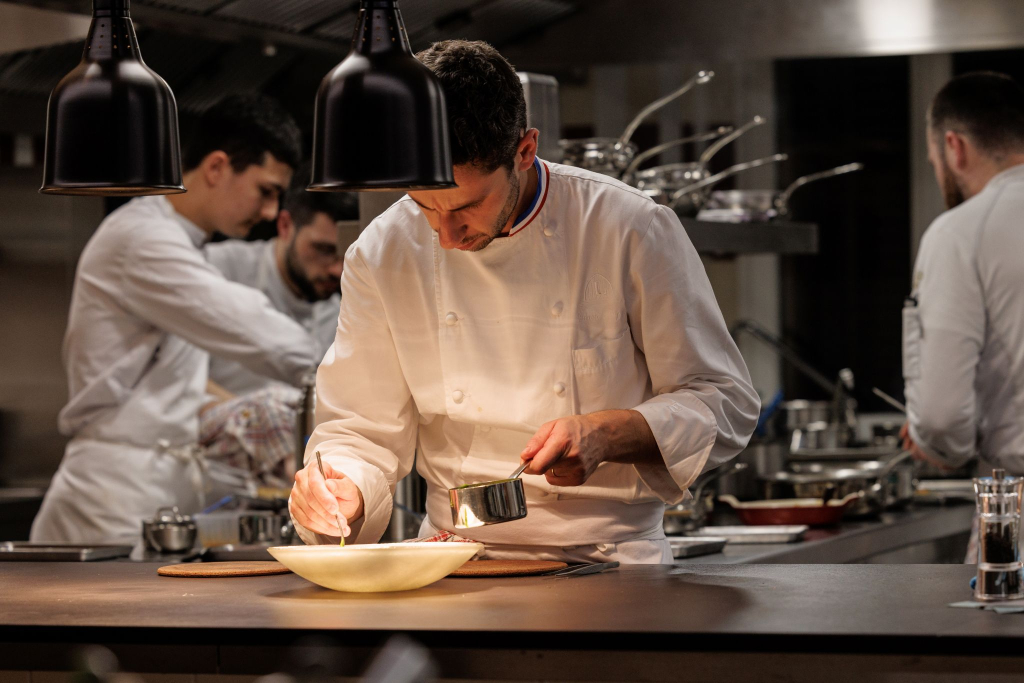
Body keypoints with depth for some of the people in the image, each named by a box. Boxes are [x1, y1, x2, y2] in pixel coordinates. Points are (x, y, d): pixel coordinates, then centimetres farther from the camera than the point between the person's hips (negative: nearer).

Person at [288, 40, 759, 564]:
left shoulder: (633, 231, -6)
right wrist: (340, 494, -16)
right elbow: (363, 433, 7)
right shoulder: (381, 255, 1)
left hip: (612, 564, -2)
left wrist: (609, 436, -18)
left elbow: (727, 404, -1)